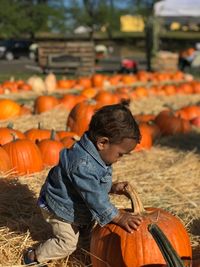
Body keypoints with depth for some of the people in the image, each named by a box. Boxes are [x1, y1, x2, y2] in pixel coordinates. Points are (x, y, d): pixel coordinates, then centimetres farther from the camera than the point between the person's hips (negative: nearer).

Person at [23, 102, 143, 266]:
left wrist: (112, 187, -7)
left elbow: (96, 184, 8)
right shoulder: (82, 164, -41)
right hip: (61, 209, -9)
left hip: (81, 208, 9)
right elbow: (94, 197, -41)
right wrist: (119, 217, -40)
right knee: (68, 243, 0)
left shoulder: (94, 156, -10)